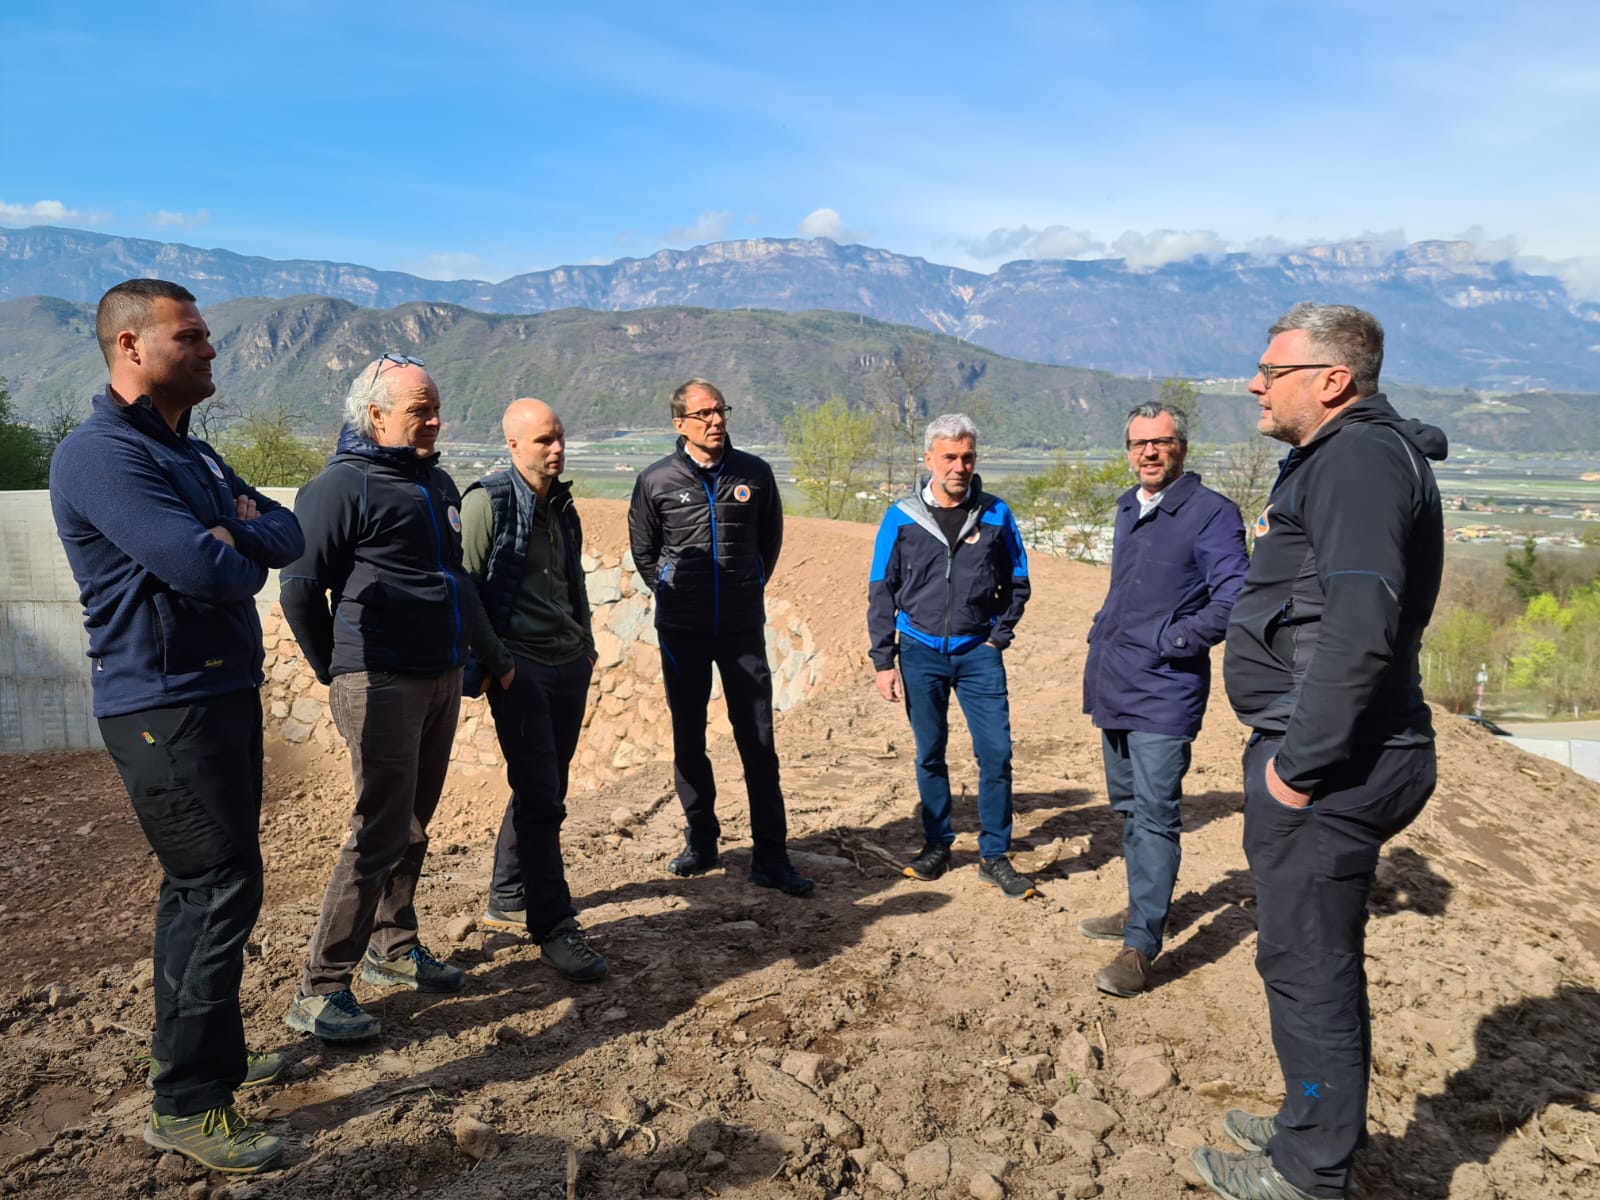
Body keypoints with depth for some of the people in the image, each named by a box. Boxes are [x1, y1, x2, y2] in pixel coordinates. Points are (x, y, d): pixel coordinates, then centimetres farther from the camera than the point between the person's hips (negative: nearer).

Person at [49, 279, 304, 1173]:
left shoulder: (194, 455, 15)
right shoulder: (100, 455, -15)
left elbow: (290, 538, 8)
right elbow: (206, 571, -26)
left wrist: (235, 531, -12)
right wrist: (243, 553, -5)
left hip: (224, 696, 9)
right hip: (164, 707, -9)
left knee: (207, 887, 18)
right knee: (222, 890, -6)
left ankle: (213, 1050, 33)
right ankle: (188, 1105, 7)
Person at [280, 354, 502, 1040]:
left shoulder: (437, 482, 15)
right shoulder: (343, 486, -10)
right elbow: (301, 589, -9)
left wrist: (485, 647, 19)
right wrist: (338, 673, -3)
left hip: (442, 680, 8)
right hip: (381, 683, -8)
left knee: (413, 827, 15)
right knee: (380, 833, -8)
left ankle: (393, 949, 30)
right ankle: (319, 993, 2)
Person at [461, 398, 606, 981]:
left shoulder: (562, 504, 13)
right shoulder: (486, 502, -10)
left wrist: (585, 649, 19)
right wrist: (494, 660, -13)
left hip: (568, 665, 7)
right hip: (520, 668, -7)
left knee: (542, 791, 14)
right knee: (541, 799, -7)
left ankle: (507, 901, 29)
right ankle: (554, 926, 1)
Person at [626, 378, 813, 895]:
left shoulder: (754, 473, 2)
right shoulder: (656, 480, -1)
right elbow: (643, 551, 13)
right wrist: (673, 592, 9)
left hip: (743, 628, 0)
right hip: (681, 629, 0)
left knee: (758, 742, -1)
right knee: (688, 740, 9)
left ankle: (771, 858, 4)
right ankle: (701, 841, 24)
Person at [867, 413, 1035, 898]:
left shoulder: (995, 514, 1)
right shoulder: (902, 517, -1)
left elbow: (1017, 583, 11)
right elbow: (881, 593, 2)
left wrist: (999, 638, 1)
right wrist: (883, 661, -2)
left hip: (979, 654, 0)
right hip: (921, 653, 0)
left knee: (996, 753, -4)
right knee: (930, 754, 9)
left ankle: (995, 856, 9)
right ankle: (937, 845, 25)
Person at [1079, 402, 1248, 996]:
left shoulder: (1211, 512, -10)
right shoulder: (1128, 508, 14)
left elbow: (1234, 596, -18)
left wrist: (1177, 641, -18)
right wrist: (1102, 634, 13)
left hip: (1164, 691, -8)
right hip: (1113, 684, 9)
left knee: (1155, 816, -6)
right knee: (1128, 806, 19)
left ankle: (1140, 947, -1)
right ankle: (1141, 908, 35)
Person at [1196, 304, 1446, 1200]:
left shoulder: (1360, 458, -16)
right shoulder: (1336, 457, 17)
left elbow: (1361, 627, -26)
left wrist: (1300, 765, -21)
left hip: (1327, 766, -10)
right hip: (1332, 757, 11)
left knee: (1309, 963, 2)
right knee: (1316, 955, 20)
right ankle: (1319, 1126, 37)